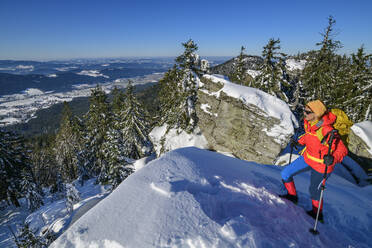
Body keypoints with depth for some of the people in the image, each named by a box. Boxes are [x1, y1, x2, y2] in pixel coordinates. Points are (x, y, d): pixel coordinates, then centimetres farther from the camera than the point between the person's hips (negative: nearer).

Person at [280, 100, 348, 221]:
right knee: (285, 174, 7)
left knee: (314, 190, 13)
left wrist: (333, 158, -44)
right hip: (308, 157, 7)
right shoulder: (308, 122, -10)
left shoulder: (327, 131, -32)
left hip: (322, 165, -7)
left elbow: (342, 150, -26)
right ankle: (292, 196, 34)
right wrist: (299, 142, 13)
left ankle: (317, 213, 42)